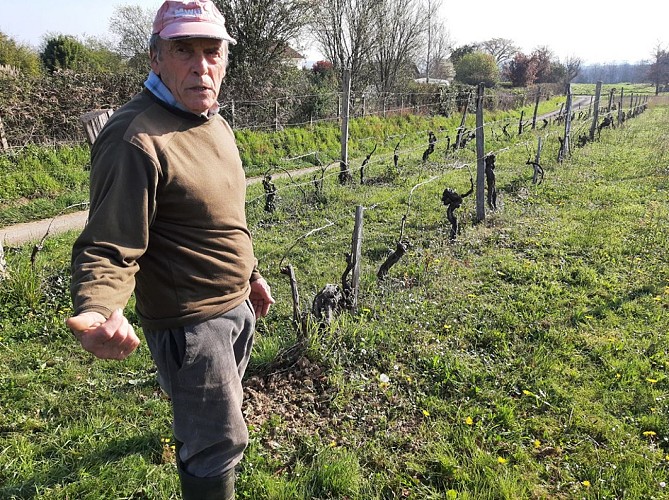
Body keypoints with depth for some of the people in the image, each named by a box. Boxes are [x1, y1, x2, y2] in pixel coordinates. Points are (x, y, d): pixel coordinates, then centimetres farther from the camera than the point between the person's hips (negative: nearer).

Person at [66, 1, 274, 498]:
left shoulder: (217, 124, 5)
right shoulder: (135, 138, -24)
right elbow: (108, 246, -25)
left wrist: (250, 274, 21)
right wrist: (98, 310, -44)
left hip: (237, 304, 9)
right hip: (189, 322, -9)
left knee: (219, 404, 33)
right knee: (221, 442, 6)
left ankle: (190, 438, 64)